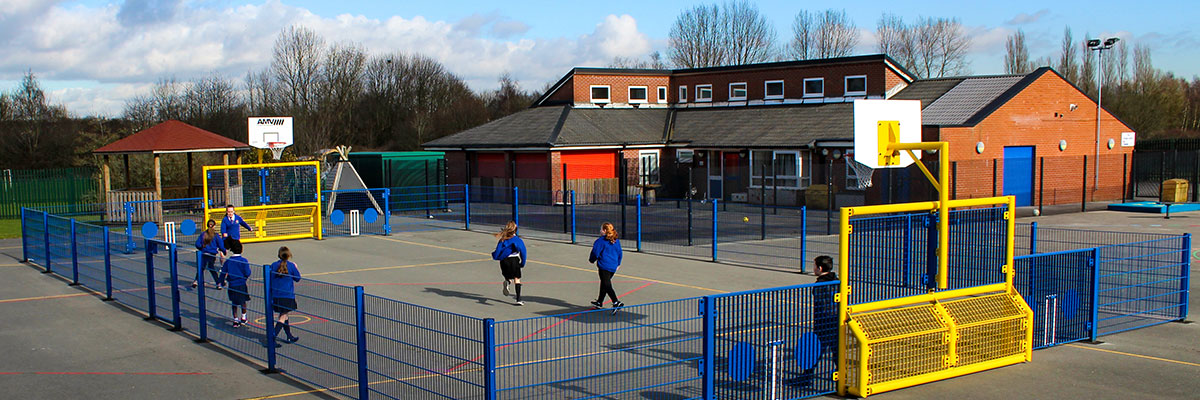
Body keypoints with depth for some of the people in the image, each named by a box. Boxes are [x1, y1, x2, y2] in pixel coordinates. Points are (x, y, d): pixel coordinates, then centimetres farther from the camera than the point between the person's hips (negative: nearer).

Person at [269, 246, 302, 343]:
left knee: (283, 315, 16)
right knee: (282, 316, 0)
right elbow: (297, 278, 3)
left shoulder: (273, 266, 0)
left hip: (275, 295, 4)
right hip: (287, 295, -4)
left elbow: (269, 280, 3)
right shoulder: (291, 265, -8)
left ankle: (290, 337, 25)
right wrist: (296, 268, 17)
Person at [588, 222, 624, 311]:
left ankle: (616, 303, -23)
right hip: (613, 267, 8)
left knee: (607, 285, -9)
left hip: (604, 266, -8)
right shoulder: (616, 241, 10)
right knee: (604, 284, 21)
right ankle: (600, 302, 34)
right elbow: (619, 253, 17)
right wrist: (618, 264, 29)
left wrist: (591, 260, 12)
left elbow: (595, 252, -8)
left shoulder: (600, 241, -11)